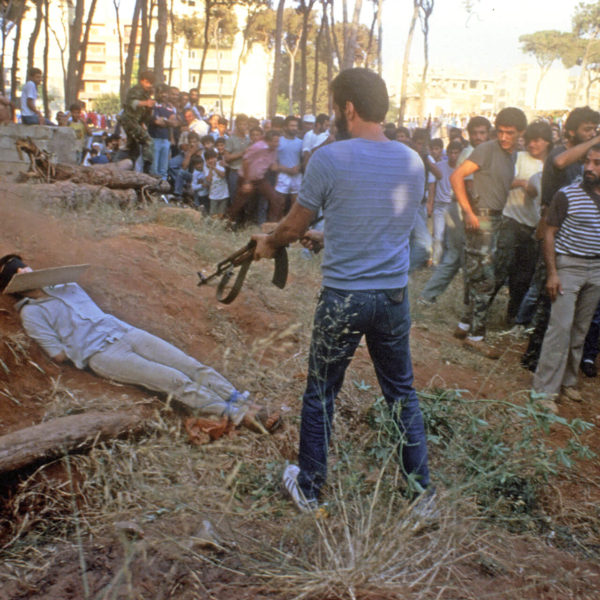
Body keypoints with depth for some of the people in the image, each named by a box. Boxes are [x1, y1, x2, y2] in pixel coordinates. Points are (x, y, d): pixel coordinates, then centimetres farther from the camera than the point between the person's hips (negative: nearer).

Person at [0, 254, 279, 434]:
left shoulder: (66, 285, 23)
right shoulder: (31, 313, 4)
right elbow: (59, 355, -3)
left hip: (126, 332, 7)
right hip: (101, 354, -6)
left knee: (194, 367, -13)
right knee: (176, 381, -22)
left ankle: (247, 405, -17)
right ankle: (239, 417, -25)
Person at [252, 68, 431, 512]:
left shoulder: (330, 159, -12)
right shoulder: (413, 162, 3)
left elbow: (292, 228, -2)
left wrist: (268, 244, 19)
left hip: (343, 297, -4)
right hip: (395, 295, 5)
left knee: (320, 395, 13)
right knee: (402, 393, 18)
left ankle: (309, 490, 28)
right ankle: (422, 490, 29)